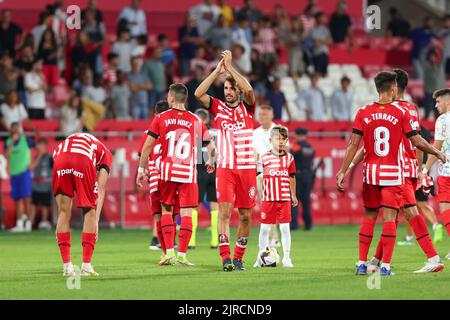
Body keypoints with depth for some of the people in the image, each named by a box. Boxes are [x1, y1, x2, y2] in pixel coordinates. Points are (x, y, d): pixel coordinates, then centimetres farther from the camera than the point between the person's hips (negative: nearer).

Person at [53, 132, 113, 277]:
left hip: (60, 161, 2)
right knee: (90, 212, 14)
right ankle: (86, 266, 11)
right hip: (83, 161, -2)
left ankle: (67, 266, 14)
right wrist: (96, 221, 17)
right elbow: (100, 190, 20)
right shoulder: (104, 153, 33)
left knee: (63, 213, 15)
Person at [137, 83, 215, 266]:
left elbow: (147, 146, 2)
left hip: (167, 170, 0)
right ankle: (182, 255, -2)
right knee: (186, 213, 2)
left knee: (167, 210, 12)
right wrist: (210, 162, 32)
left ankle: (169, 252, 4)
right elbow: (211, 147, 11)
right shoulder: (195, 121, 4)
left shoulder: (161, 118, 2)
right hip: (188, 172, 0)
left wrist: (141, 169, 10)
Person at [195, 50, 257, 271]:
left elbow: (249, 90, -14)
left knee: (245, 215, 3)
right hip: (225, 168, 0)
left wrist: (230, 66, -10)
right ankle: (225, 257, -16)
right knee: (224, 211, -13)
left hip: (247, 168, 1)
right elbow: (198, 93, -6)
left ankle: (239, 257, 13)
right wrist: (218, 70, -8)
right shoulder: (218, 108, 8)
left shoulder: (247, 108, 6)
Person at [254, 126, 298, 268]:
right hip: (268, 198, -1)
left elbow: (292, 177, 13)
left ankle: (286, 257, 6)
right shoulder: (264, 158, 0)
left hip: (284, 198, 1)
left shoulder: (289, 158, 6)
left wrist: (293, 195, 15)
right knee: (264, 228, 5)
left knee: (285, 228, -1)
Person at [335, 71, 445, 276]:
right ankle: (385, 266, -6)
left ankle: (362, 264, 10)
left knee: (368, 218, 12)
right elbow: (417, 142, -4)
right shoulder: (401, 113, -6)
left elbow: (354, 144, -3)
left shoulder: (363, 113, 0)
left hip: (370, 173, 3)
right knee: (389, 219, -2)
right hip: (393, 174, -3)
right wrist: (438, 154, 12)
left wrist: (343, 171, 0)